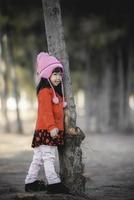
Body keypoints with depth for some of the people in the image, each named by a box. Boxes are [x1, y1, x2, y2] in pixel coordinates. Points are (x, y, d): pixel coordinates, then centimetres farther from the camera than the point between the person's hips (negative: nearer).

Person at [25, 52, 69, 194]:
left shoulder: (55, 92, 20)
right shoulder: (45, 92, -13)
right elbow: (46, 111, -22)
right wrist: (51, 127, -29)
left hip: (54, 130, 10)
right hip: (46, 131, -10)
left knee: (38, 158, 13)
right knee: (49, 158, -8)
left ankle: (30, 182, 18)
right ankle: (54, 183, -7)